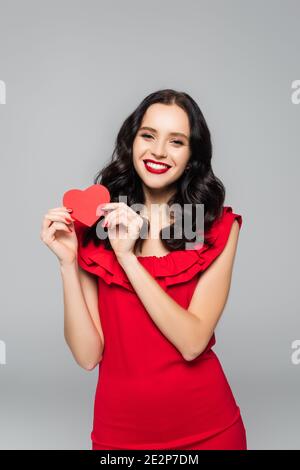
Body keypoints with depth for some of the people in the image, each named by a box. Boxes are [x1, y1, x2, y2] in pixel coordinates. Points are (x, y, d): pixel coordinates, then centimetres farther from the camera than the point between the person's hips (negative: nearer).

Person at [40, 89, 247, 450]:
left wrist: (127, 257, -24)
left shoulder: (219, 226, -8)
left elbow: (192, 343, -18)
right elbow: (88, 355, -10)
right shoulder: (94, 223, -6)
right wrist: (68, 261, -20)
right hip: (119, 427, 1)